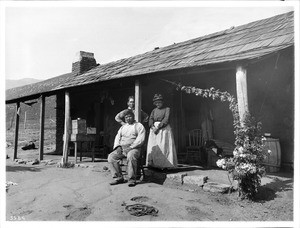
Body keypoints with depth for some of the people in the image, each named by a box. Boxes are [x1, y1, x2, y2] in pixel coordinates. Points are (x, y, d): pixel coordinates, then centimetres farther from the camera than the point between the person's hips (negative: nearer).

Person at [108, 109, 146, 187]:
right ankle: (118, 177, -14)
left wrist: (130, 147, -15)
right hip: (121, 148, 6)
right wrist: (118, 147, -1)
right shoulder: (123, 127, 25)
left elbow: (140, 139, -6)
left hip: (134, 148, -5)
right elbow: (117, 137, 19)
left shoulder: (139, 126, 6)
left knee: (131, 156, -38)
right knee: (111, 156, -19)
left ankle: (132, 179, -28)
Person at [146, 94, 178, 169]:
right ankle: (154, 164, -4)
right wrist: (153, 127, -14)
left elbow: (166, 120, -8)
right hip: (154, 130, 4)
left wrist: (158, 127, -16)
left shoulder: (167, 109, 5)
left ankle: (165, 165, -8)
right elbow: (150, 120, 5)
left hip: (164, 129, -4)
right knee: (153, 147, -4)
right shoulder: (154, 110, 17)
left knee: (164, 146, -9)